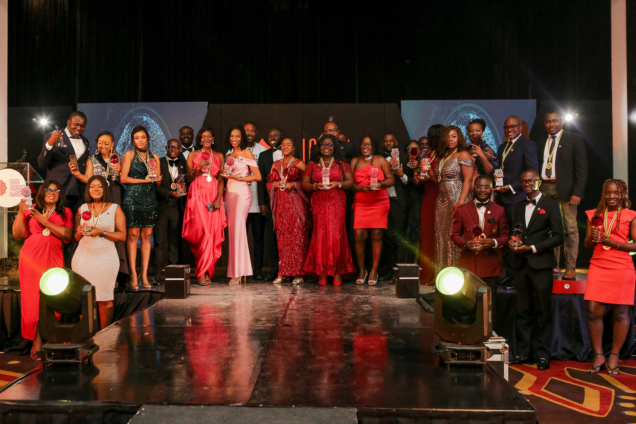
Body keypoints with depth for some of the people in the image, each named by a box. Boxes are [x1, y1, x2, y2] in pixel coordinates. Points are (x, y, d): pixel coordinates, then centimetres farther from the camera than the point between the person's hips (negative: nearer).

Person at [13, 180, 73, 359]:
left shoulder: (65, 213, 13)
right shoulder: (31, 211, 14)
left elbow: (67, 235, -2)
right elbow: (18, 234, 7)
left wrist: (44, 221, -7)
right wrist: (21, 212, -3)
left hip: (53, 259, 0)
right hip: (31, 258, 1)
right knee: (32, 298, -2)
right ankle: (36, 339, 5)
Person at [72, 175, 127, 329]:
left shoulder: (115, 209, 6)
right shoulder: (82, 209, 15)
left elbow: (122, 236, -1)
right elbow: (76, 237, 20)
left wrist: (102, 233, -12)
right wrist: (79, 232, -3)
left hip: (105, 258, -2)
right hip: (83, 257, 2)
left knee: (105, 299, -2)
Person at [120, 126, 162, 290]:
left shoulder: (154, 157, 16)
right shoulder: (129, 155, 5)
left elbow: (158, 182, 15)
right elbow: (123, 178, -4)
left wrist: (156, 176, -7)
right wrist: (145, 180, -7)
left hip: (150, 198, 4)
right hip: (132, 198, -3)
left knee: (147, 236, 1)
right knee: (133, 235, -6)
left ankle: (144, 275, 5)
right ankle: (133, 275, -2)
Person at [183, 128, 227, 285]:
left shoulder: (219, 156, 13)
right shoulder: (193, 155, 10)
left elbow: (221, 179, 7)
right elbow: (189, 178, 7)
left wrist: (218, 199, -6)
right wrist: (199, 168, -11)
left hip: (214, 197, 2)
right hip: (197, 195, -1)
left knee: (213, 232, -5)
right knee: (202, 231, -12)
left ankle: (204, 271, 5)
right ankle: (202, 272, -3)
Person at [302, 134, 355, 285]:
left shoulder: (342, 164, 11)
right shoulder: (312, 164, 13)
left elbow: (350, 181, 7)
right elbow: (305, 184, 9)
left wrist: (338, 184, -11)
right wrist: (315, 186, -10)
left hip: (337, 203, -1)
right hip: (319, 203, 1)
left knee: (337, 235, -6)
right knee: (320, 235, -4)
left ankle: (337, 272, -1)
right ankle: (321, 273, 0)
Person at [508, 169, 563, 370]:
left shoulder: (550, 205, 0)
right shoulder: (518, 207, 18)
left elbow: (558, 236, -5)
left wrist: (532, 248, -13)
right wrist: (512, 241, -1)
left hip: (541, 264, -5)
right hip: (521, 264, 5)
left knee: (543, 312, 1)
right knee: (523, 311, 7)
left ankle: (542, 354, 8)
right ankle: (523, 352, 14)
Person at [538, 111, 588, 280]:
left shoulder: (574, 139, 5)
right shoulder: (541, 143, 18)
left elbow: (581, 168, -1)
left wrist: (577, 193, -9)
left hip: (565, 189, -4)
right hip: (544, 189, 4)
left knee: (570, 228, -5)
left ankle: (570, 268, -1)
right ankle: (552, 265, 9)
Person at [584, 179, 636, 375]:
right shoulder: (594, 215, 13)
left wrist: (613, 243, -13)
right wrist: (592, 237, -7)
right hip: (598, 266, 2)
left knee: (620, 313, 3)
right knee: (593, 311, -4)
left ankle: (614, 357, 16)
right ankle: (598, 355, 11)